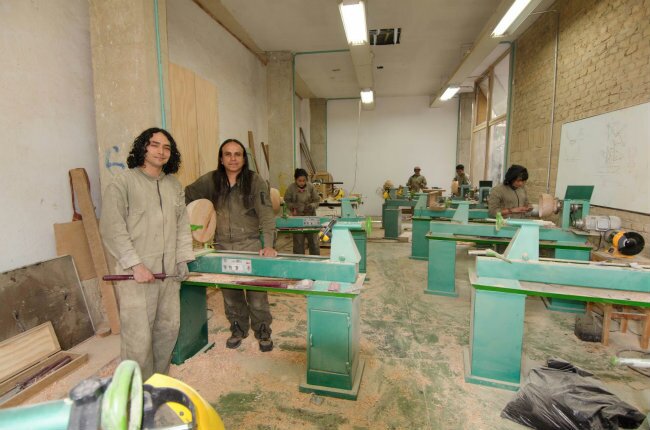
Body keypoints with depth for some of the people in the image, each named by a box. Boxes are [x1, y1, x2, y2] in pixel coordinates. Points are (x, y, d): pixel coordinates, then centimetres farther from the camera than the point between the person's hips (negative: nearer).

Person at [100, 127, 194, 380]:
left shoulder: (174, 185, 13)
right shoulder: (123, 182, -5)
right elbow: (112, 229, -10)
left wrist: (183, 258, 5)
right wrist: (135, 264, -14)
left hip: (169, 273, 6)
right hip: (136, 274, -6)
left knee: (169, 330, 15)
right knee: (138, 338, -1)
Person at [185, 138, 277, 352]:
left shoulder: (255, 181, -10)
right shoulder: (211, 180, 0)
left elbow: (266, 214, -17)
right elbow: (186, 195, 11)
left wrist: (268, 245, -28)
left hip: (251, 245, -3)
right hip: (223, 246, 3)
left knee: (257, 294, 3)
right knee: (230, 294, 15)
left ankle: (263, 332, 25)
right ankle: (238, 330, 36)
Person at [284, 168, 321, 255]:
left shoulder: (311, 187, -4)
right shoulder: (291, 188, -7)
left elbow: (317, 200, 2)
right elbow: (287, 201, 6)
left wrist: (312, 206, -17)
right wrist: (292, 207, -12)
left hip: (310, 216, 1)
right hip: (297, 217, -1)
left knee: (314, 241, 6)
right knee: (298, 242, 5)